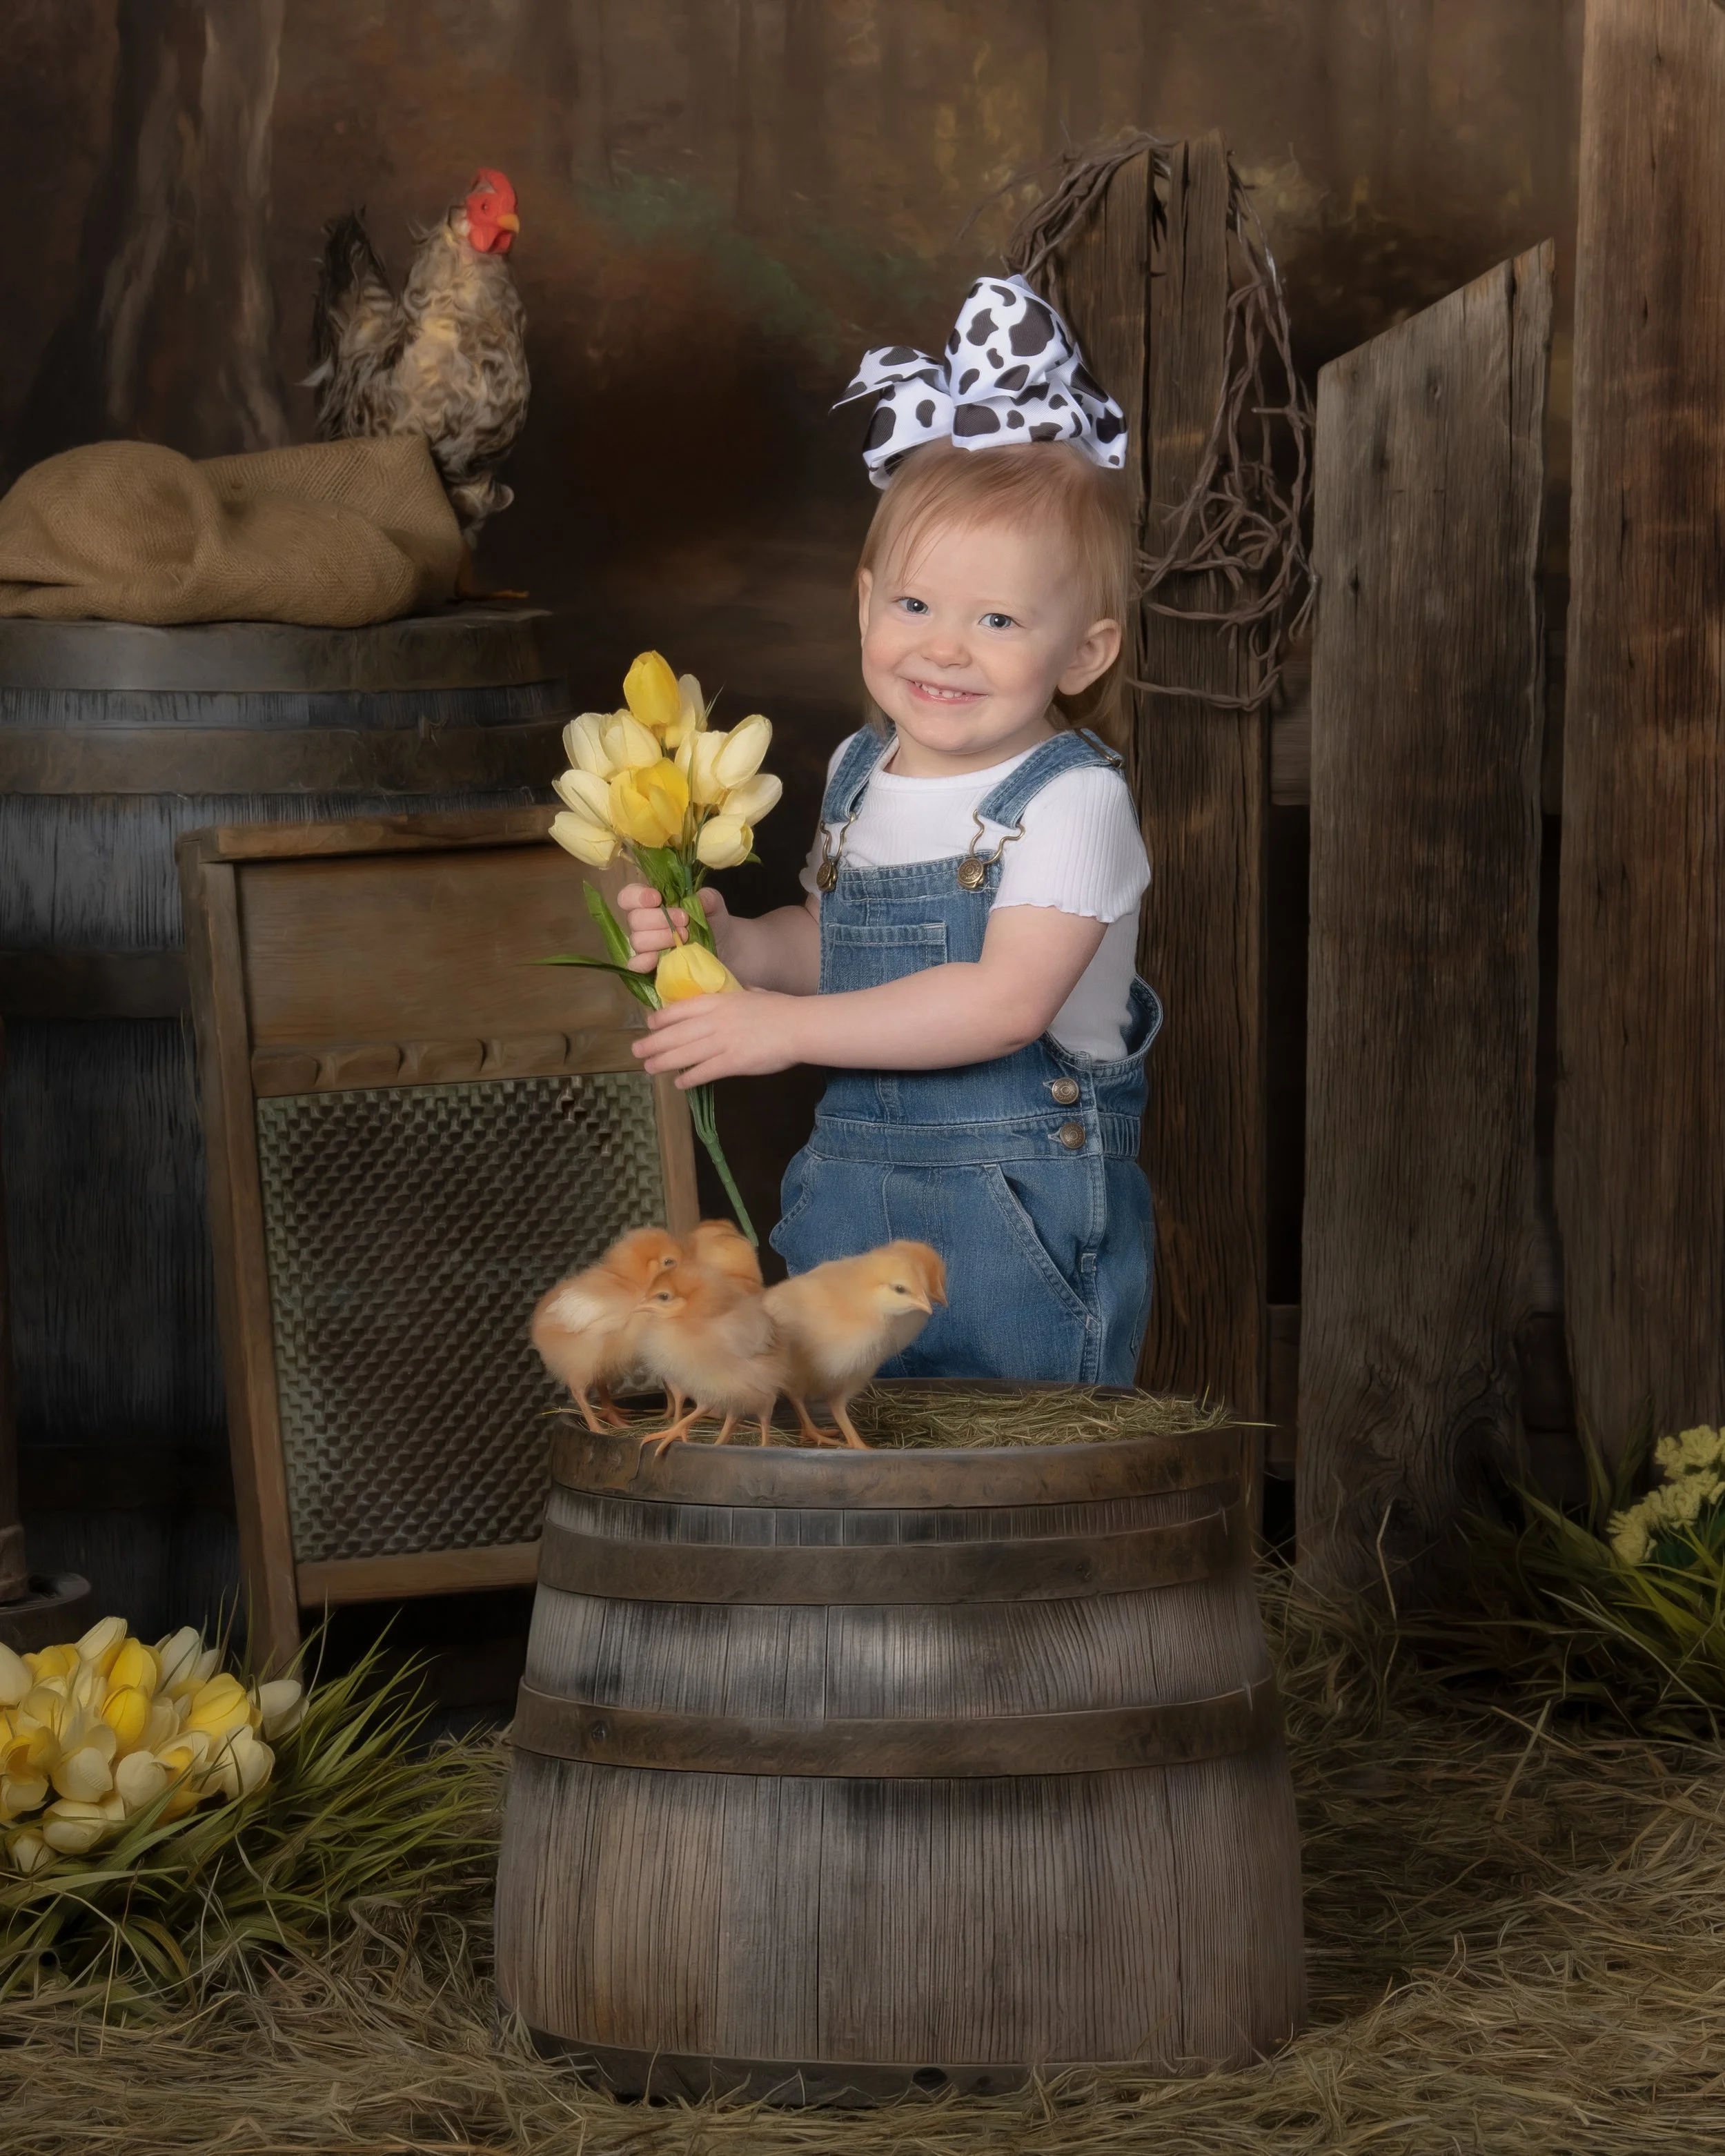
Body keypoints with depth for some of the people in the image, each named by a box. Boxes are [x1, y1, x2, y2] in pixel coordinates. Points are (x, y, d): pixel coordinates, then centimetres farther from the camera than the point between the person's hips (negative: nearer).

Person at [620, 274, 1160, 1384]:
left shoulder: (1072, 802, -15)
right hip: (855, 1190, 7)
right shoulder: (861, 774, 7)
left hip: (1023, 1213, -7)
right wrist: (730, 943, 1)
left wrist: (789, 1027, -24)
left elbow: (1007, 1001, -24)